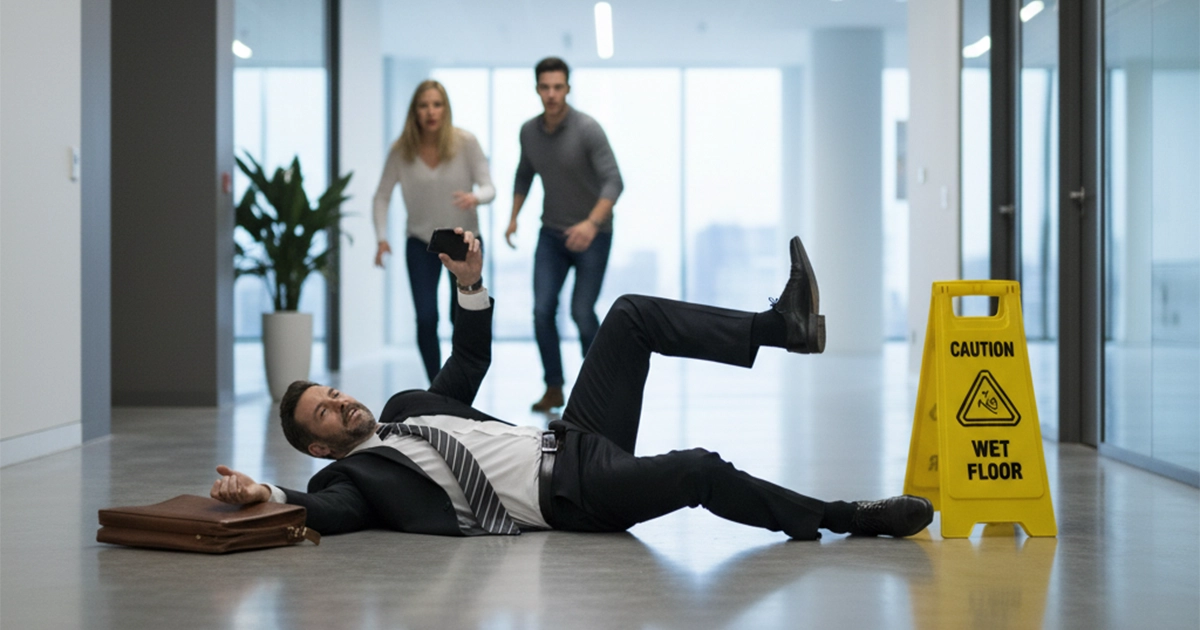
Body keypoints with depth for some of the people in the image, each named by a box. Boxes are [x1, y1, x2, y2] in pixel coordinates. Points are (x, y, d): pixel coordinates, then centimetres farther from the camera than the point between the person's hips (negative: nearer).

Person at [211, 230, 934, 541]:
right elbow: (326, 512, -21)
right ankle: (846, 517, -12)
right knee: (700, 470, -29)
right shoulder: (355, 472, 0)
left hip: (571, 440, 9)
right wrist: (262, 493, -40)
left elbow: (470, 364, 29)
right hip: (570, 494, -9)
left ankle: (785, 324, -4)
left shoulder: (406, 408, 24)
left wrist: (471, 284, 18)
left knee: (630, 316, 0)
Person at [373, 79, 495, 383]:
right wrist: (382, 238, -18)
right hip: (421, 242, 0)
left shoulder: (466, 142, -16)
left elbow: (489, 188, -15)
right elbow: (382, 196, -6)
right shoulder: (401, 150, -13)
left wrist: (475, 197, -38)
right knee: (425, 319, -9)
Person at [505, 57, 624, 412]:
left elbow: (613, 182, -27)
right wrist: (514, 217, 10)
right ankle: (554, 389, 6)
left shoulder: (587, 129, -20)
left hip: (592, 234, -4)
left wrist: (591, 223, -41)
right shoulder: (529, 131, -2)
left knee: (582, 311, -9)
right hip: (552, 234, 5)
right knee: (543, 310, -6)